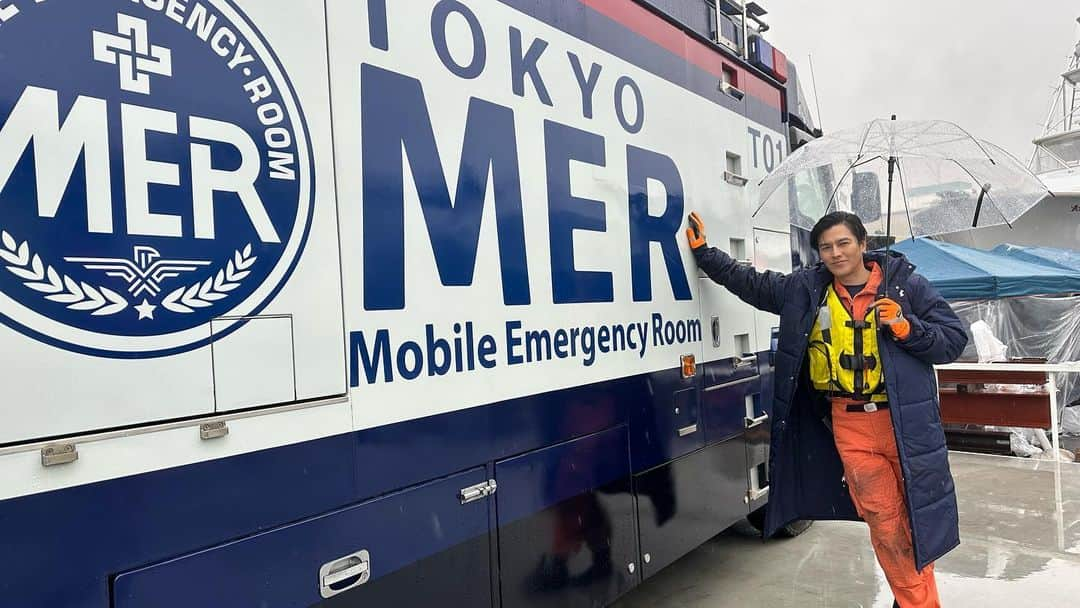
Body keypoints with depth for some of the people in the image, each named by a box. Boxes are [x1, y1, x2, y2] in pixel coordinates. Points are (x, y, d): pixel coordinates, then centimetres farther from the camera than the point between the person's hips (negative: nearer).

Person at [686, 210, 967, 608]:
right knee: (883, 519, 6)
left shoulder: (906, 284, 0)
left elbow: (954, 339, 2)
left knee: (917, 516, 8)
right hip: (849, 425, 1)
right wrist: (703, 252, 12)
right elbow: (750, 283, 12)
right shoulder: (805, 288, 4)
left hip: (905, 422, -1)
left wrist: (906, 328, -15)